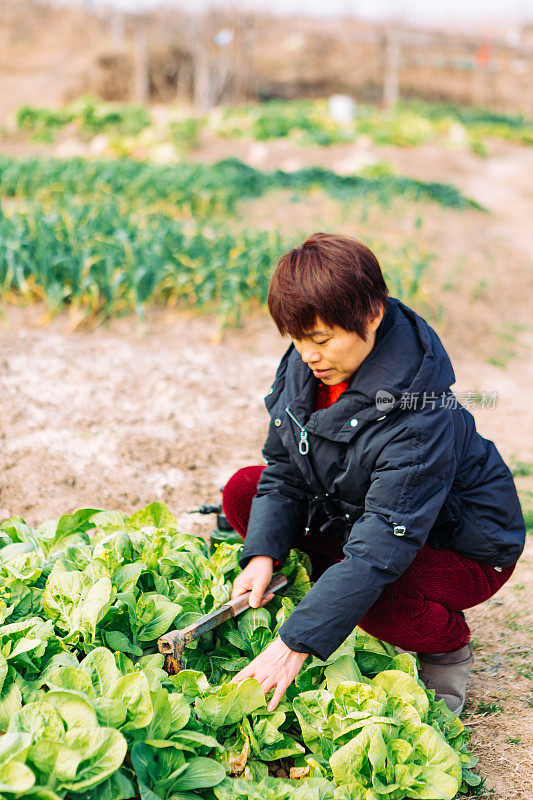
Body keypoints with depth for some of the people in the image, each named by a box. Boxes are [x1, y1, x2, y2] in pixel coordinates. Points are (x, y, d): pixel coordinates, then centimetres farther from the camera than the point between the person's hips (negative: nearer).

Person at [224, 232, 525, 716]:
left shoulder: (420, 414, -36)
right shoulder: (304, 365, -14)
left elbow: (381, 549, -38)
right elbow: (284, 470, -3)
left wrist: (297, 644, -39)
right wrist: (263, 554, -20)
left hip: (462, 545, -7)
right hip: (353, 510, 7)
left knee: (374, 593, -37)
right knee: (242, 491, -6)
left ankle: (449, 650, -2)